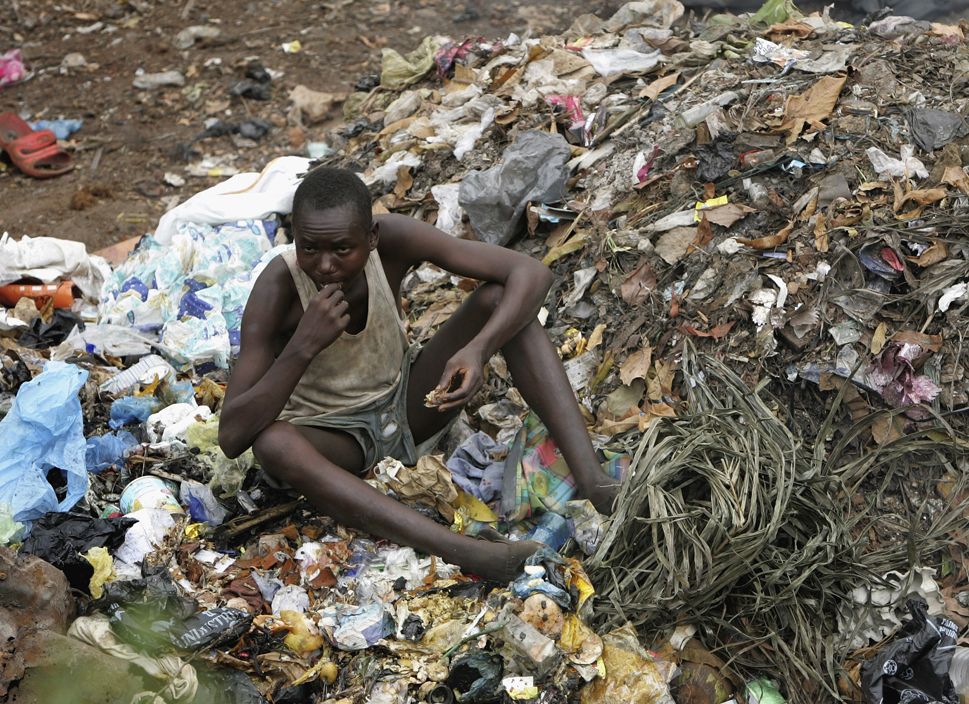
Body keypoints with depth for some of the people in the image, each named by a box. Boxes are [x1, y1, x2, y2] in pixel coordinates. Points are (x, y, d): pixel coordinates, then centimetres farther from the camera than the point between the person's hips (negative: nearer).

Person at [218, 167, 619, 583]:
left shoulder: (394, 240, -22)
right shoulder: (278, 288, -28)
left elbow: (532, 272, -24)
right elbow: (231, 437, -32)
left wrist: (479, 349, -42)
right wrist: (303, 346, -43)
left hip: (410, 405, 3)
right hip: (332, 437, -2)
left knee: (499, 297, -20)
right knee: (272, 443, -39)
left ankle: (590, 478, -30)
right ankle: (461, 550, -49)